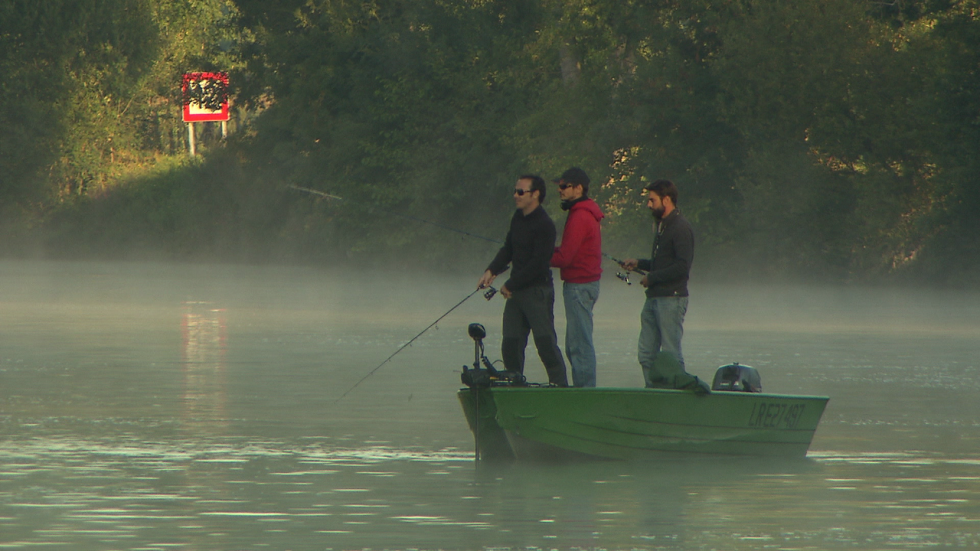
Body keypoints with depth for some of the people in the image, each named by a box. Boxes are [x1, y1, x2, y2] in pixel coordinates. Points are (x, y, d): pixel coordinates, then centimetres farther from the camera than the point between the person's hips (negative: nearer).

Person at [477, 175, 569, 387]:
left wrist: (510, 285, -13)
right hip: (516, 291, 9)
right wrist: (492, 270, 3)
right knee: (510, 344, 9)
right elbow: (508, 249, 19)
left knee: (545, 343, -11)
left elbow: (538, 264, -18)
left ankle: (560, 386, -7)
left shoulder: (544, 226, -16)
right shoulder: (518, 218, 12)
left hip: (537, 291, -9)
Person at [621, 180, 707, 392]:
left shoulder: (681, 228, -11)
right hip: (654, 299, 10)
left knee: (671, 355, -8)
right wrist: (639, 263, 14)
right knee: (646, 354, 7)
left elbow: (682, 267, -19)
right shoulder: (661, 225, 19)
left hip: (672, 299, -10)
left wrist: (652, 278, -12)